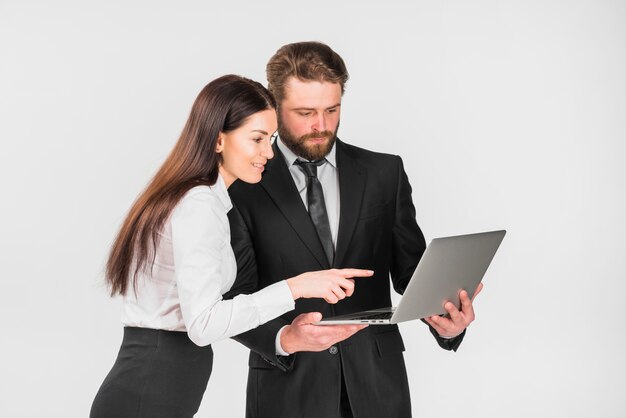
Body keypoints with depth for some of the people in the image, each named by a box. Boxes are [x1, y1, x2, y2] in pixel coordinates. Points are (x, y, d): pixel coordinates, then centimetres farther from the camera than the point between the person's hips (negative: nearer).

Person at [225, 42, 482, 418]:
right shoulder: (242, 187, -3)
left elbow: (412, 272, 4)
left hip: (377, 386, 2)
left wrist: (446, 320, -16)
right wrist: (285, 338, -24)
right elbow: (235, 296, -6)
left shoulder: (384, 173, 4)